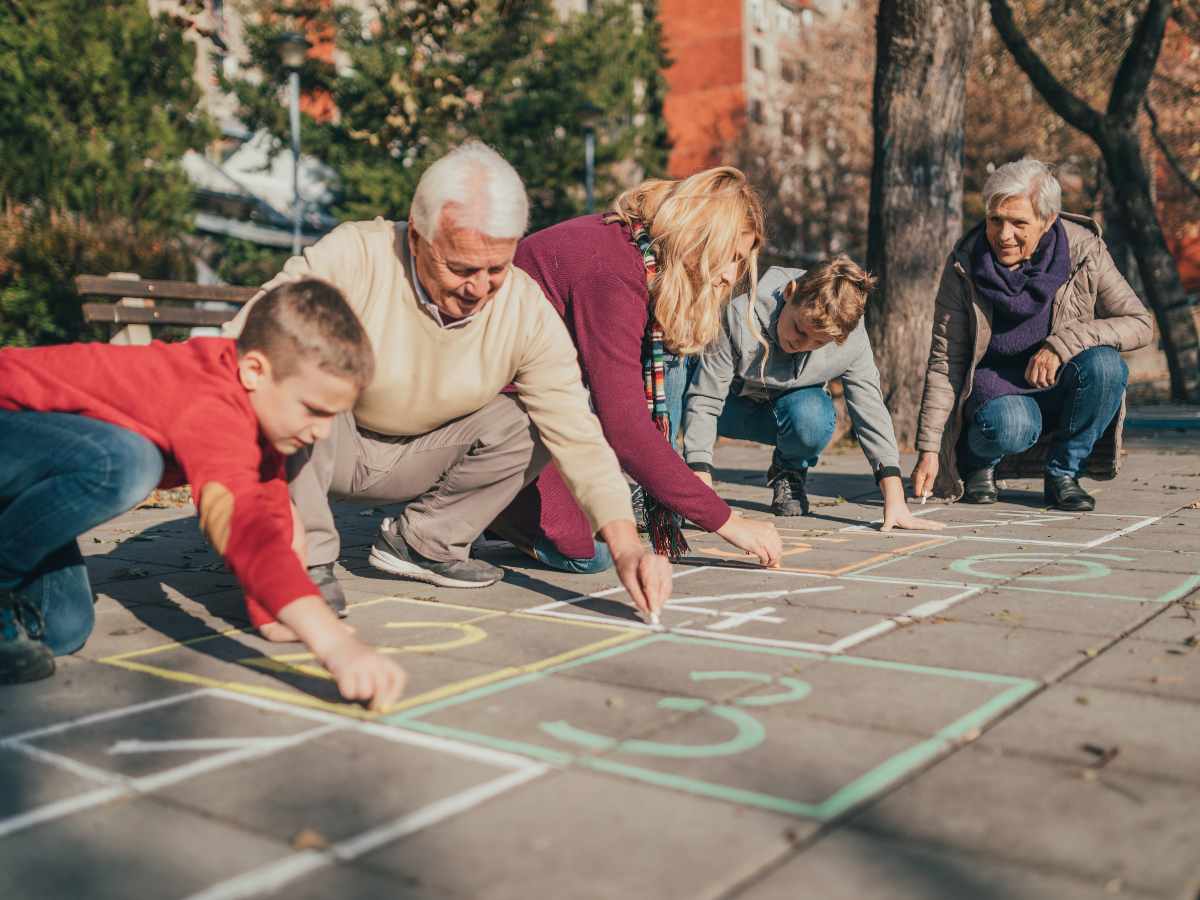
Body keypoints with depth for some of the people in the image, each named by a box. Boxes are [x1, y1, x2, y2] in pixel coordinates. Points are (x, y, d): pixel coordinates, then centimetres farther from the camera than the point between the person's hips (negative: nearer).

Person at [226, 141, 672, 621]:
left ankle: (421, 541, 0)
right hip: (326, 448, -3)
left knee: (533, 424, -17)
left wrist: (627, 548, -32)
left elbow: (577, 436, -21)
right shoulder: (352, 257, -27)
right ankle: (307, 560, -19)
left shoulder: (530, 313, -18)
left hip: (417, 457, 3)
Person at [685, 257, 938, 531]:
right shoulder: (741, 316, -34)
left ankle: (789, 470, -1)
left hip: (789, 407, 1)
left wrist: (895, 501, -29)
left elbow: (871, 411, -21)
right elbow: (704, 399, -33)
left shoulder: (852, 341, -27)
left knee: (814, 417, -37)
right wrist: (701, 489, -41)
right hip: (735, 403, -1)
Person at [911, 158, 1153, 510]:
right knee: (1010, 427, -36)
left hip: (1058, 388, 2)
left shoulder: (1083, 250, -13)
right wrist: (929, 448, -18)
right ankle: (976, 460, 3)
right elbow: (944, 361, -12)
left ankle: (1063, 472, -7)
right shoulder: (964, 264, -14)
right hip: (995, 387, -2)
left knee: (1105, 364, -30)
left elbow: (1140, 323, -10)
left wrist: (1063, 343, -26)